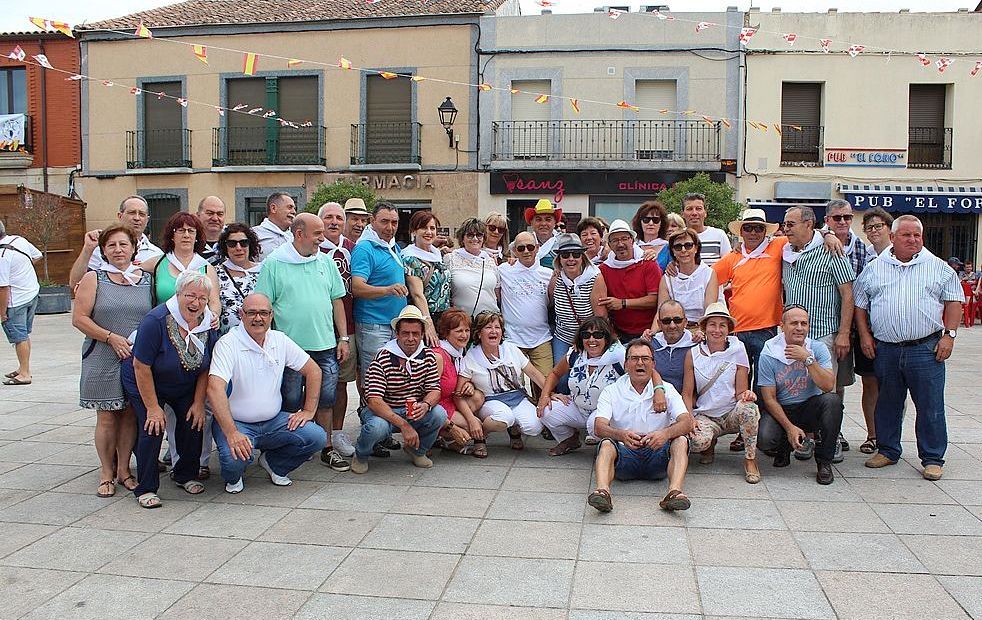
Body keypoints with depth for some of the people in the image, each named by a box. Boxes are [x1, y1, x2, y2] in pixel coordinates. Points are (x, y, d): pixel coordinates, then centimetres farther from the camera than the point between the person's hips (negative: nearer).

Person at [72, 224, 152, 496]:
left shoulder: (146, 279, 8)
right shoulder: (93, 278, 1)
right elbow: (79, 318, -5)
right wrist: (112, 337, -13)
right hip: (103, 359, -2)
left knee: (131, 414, 7)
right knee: (106, 416, 2)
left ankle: (124, 469, 20)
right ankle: (107, 473, 15)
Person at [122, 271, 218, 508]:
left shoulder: (208, 325, -13)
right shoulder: (156, 320, -29)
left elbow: (205, 369, -2)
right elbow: (141, 367, -24)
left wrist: (199, 403, -6)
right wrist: (153, 408, -21)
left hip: (184, 386, 5)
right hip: (145, 385, -4)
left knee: (194, 422, -7)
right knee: (152, 427, -16)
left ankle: (185, 475, 17)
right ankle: (145, 488, 0)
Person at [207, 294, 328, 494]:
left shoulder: (280, 340, 2)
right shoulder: (227, 344, -15)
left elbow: (313, 370, 9)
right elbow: (215, 389, -28)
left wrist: (309, 411, -1)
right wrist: (231, 433, -38)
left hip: (274, 421, 5)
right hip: (236, 423, -4)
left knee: (317, 438, -15)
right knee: (235, 459, -33)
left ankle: (273, 463, 13)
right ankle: (233, 477, 7)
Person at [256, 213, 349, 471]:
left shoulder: (326, 262, 10)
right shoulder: (273, 264, -4)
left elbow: (337, 301, 14)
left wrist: (343, 338, 9)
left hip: (325, 346, 4)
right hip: (290, 347, -4)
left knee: (325, 400, 10)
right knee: (291, 402, 5)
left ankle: (327, 449, 21)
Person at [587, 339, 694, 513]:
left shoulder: (667, 390, 9)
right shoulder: (612, 391, 7)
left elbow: (687, 423, -7)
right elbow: (600, 427, -8)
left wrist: (666, 433, -30)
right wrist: (621, 435, -32)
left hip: (657, 455, 1)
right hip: (624, 454, -1)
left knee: (681, 440, -24)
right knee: (606, 444, -29)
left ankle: (674, 491, -44)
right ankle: (602, 490, -53)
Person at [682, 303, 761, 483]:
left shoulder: (737, 352, -1)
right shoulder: (693, 354, -1)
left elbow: (741, 392, -1)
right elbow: (687, 393, 0)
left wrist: (746, 395, -25)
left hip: (732, 414, 0)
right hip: (704, 416, 0)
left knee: (748, 407, -35)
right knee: (697, 441, -33)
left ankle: (750, 460, -15)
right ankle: (709, 445, 8)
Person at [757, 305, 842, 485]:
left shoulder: (818, 348, -6)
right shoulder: (769, 355, -10)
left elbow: (828, 386, -20)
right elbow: (770, 399, -10)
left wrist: (808, 359, -27)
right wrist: (789, 427, -19)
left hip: (811, 409, 1)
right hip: (781, 410, -1)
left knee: (832, 400, -30)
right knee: (764, 439, -30)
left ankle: (824, 461, -12)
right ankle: (784, 447, 12)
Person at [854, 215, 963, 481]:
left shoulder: (938, 267, 5)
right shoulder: (874, 268, 7)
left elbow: (953, 301, 7)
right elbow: (860, 304, 12)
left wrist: (948, 335, -2)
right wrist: (865, 335, 3)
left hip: (926, 349, -1)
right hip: (885, 349, 2)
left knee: (930, 406, 1)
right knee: (887, 403, 11)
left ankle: (932, 458, 12)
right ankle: (887, 450, 25)